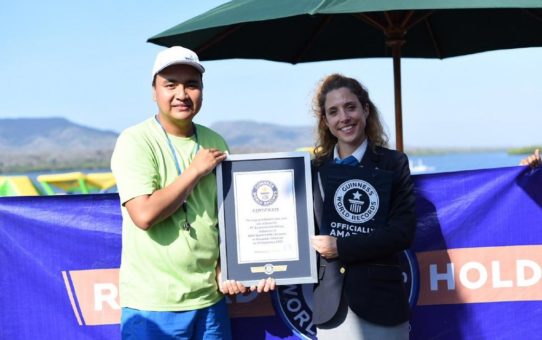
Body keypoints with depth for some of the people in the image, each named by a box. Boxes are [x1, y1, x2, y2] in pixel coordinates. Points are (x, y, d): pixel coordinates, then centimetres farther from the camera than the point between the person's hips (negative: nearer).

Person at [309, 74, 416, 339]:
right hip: (331, 304, 2)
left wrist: (342, 248, -12)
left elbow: (402, 232, -7)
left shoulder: (393, 163, 2)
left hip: (380, 302, -2)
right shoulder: (315, 169, 9)